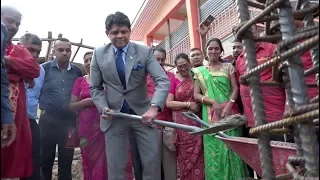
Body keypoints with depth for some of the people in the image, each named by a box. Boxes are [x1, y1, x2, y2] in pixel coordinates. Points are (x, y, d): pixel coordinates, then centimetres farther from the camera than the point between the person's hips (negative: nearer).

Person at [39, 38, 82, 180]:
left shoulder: (77, 72, 5)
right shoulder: (44, 68, -2)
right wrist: (43, 106, -4)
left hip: (70, 122, 2)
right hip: (48, 120, -1)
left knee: (66, 163, 11)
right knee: (45, 161, 10)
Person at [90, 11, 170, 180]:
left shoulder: (145, 51, -4)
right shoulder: (99, 54, 1)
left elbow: (163, 81, -13)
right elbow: (95, 87, 6)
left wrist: (154, 107, -29)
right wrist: (103, 107, -12)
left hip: (142, 112, 0)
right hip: (114, 116, 1)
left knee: (153, 160, 6)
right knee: (115, 166, 8)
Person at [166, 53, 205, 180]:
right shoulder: (174, 81, 0)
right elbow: (168, 103, -6)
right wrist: (188, 104, -11)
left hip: (196, 120, 2)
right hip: (181, 121, -2)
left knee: (197, 153, 3)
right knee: (185, 155, 5)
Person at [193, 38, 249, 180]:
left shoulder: (228, 67, 11)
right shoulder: (200, 71, 11)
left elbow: (235, 88, 3)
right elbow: (196, 95, 5)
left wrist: (229, 105, -15)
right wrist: (212, 101, -12)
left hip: (229, 112, 0)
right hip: (211, 116, 1)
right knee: (214, 148, 0)